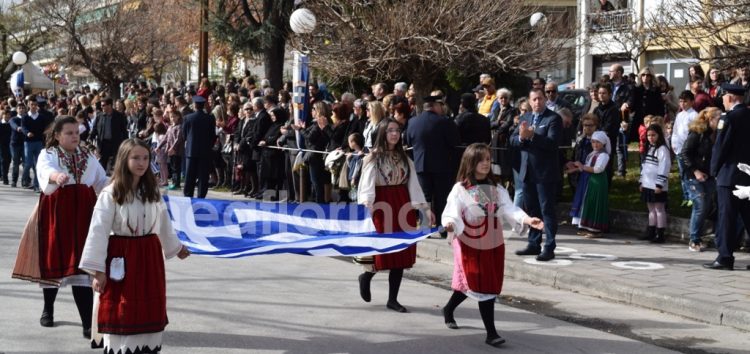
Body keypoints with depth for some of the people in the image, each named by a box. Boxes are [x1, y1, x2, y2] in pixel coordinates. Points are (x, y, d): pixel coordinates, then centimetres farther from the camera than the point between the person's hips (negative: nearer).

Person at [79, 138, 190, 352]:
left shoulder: (152, 191, 5)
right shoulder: (110, 194, -11)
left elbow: (163, 223, 20)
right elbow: (98, 232, -13)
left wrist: (175, 247, 32)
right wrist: (98, 270, -15)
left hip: (149, 257, 5)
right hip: (122, 258, -5)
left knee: (148, 312, 10)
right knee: (120, 313, 0)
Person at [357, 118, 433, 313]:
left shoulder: (404, 158, 13)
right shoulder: (374, 158, -3)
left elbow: (413, 185, 10)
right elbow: (367, 185, -12)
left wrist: (425, 208, 2)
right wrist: (365, 208, -26)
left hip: (402, 206, 5)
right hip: (381, 207, -5)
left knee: (401, 252, 3)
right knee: (383, 251, -8)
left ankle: (393, 299, 12)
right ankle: (366, 276, 26)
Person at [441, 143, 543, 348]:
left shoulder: (496, 188, 5)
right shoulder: (460, 189, -9)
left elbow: (509, 209, -7)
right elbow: (451, 212, -17)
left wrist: (528, 220, -24)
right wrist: (449, 224, -40)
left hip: (493, 244, 5)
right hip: (470, 244, -5)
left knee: (470, 285, 13)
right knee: (484, 287, -7)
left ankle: (449, 309, 39)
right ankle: (491, 333, -3)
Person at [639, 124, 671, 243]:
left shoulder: (662, 149, -11)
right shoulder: (648, 148, 16)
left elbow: (664, 168, -17)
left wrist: (659, 184, -21)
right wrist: (641, 181, 17)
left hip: (657, 186, -8)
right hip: (648, 184, 8)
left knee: (659, 209, -3)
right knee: (651, 209, 14)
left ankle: (660, 234, 0)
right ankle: (651, 233, 20)